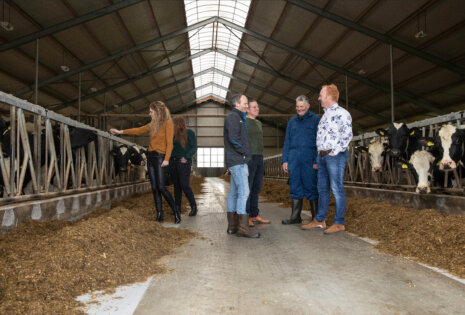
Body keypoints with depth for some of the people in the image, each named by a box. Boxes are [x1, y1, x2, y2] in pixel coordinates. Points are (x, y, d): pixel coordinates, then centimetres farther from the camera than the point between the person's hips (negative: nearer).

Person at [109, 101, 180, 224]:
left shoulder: (167, 123, -6)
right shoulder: (152, 125, 15)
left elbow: (169, 143, -12)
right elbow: (138, 130, 23)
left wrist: (166, 159, -19)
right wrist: (121, 132, 23)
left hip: (160, 157, -7)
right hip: (150, 156, 7)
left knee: (161, 187, -14)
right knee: (154, 188, 3)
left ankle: (176, 211, 0)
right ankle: (160, 215, 8)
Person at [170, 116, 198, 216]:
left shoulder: (189, 133, -3)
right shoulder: (174, 134, 13)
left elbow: (194, 148, -7)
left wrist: (186, 157, -17)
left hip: (184, 162, -6)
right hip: (173, 162, 6)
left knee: (184, 185, -9)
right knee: (176, 185, 8)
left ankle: (193, 207, 4)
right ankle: (177, 207, 17)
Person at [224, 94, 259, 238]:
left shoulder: (238, 118, 22)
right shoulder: (233, 117, -9)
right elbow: (233, 138, -20)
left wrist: (245, 152, 10)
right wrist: (245, 152, -11)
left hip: (237, 161, 10)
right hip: (238, 161, -10)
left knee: (234, 192, 10)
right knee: (243, 192, -11)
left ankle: (232, 226, 16)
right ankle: (242, 228, -9)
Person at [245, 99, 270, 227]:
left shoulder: (258, 123, 20)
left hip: (259, 159, 8)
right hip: (249, 158, -8)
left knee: (256, 189, 10)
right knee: (247, 188, -7)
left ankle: (255, 215, 17)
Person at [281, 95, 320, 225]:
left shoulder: (315, 119, 3)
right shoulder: (292, 121, 17)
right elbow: (287, 141, 17)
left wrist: (317, 161, -10)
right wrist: (284, 160, 9)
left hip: (309, 159, -4)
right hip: (294, 159, 4)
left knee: (311, 187, -1)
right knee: (295, 187, 6)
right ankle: (295, 217, 13)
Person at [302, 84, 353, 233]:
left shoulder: (342, 113, -6)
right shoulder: (325, 114, 21)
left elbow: (347, 134, -16)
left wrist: (335, 151, -17)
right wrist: (319, 156, 16)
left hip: (335, 156, -8)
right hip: (322, 156, 9)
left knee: (337, 189, -4)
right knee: (322, 189, 11)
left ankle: (339, 223, 4)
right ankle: (320, 220, 19)